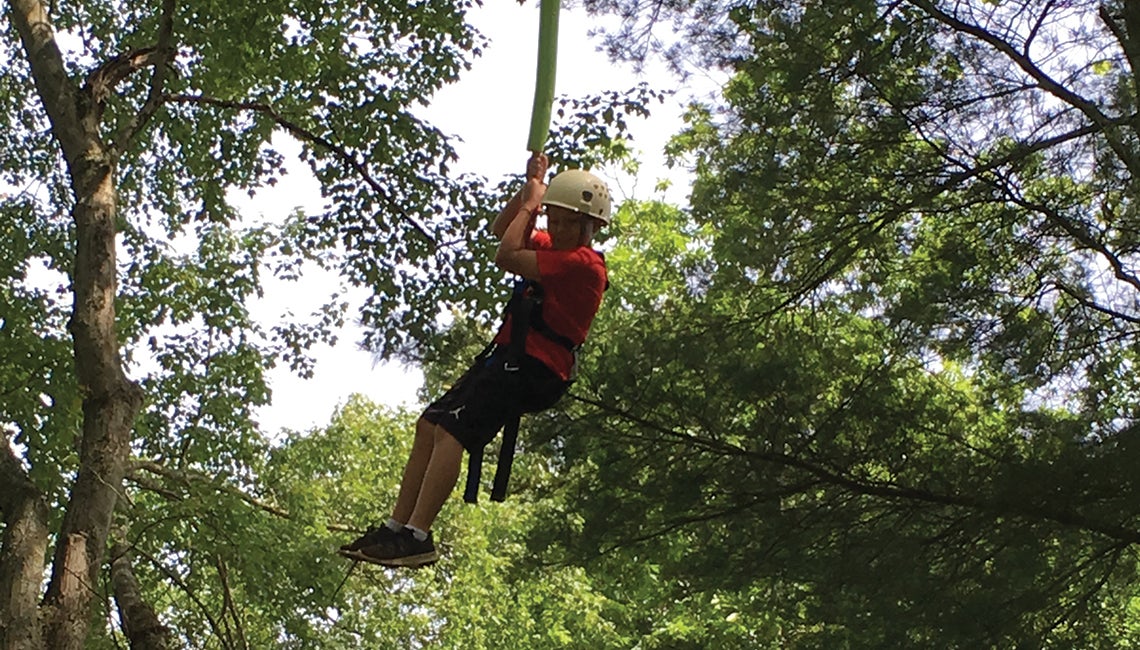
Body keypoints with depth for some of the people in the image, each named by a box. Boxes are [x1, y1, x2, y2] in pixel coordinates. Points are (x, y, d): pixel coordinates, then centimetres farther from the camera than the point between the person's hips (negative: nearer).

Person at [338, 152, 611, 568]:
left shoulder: (582, 263, -14)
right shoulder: (557, 250, 17)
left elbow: (507, 257, -18)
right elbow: (500, 231, 29)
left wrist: (530, 202, -6)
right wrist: (530, 192, 14)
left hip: (534, 368, -11)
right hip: (508, 358, 11)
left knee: (451, 428, -24)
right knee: (430, 424, 8)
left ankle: (417, 537, -28)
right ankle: (397, 527, 10)